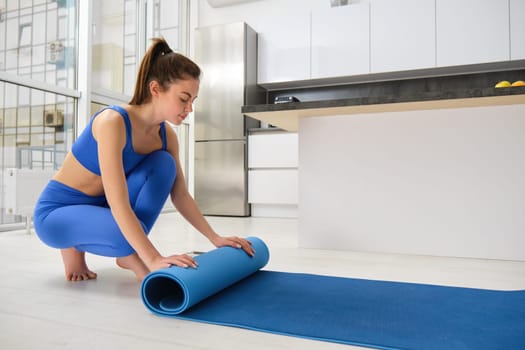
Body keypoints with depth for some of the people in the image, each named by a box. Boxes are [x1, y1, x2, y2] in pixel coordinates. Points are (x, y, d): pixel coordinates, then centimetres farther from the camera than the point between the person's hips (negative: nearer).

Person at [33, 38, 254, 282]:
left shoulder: (166, 135, -8)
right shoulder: (113, 121, -31)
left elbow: (180, 195, -3)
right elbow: (118, 204, -37)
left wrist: (215, 239, -9)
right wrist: (153, 259, -41)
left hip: (99, 207, 7)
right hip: (54, 213, -7)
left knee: (163, 163, -17)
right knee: (126, 236, -36)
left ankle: (128, 256, -9)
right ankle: (75, 246, -1)